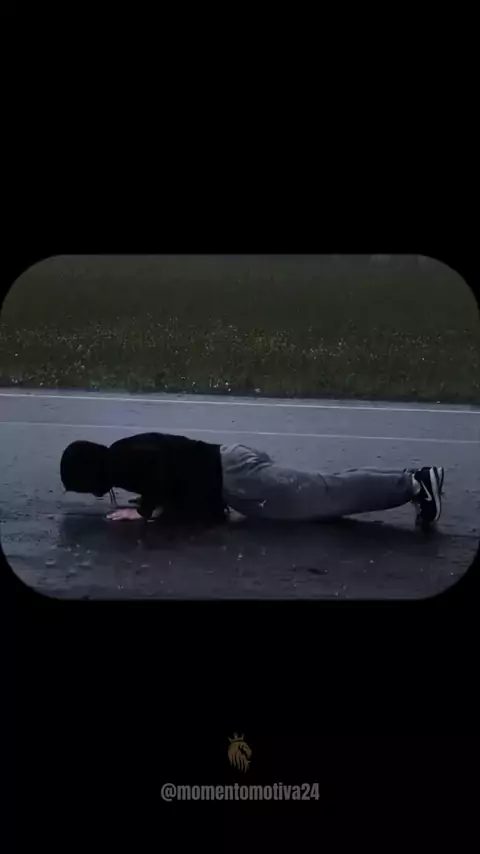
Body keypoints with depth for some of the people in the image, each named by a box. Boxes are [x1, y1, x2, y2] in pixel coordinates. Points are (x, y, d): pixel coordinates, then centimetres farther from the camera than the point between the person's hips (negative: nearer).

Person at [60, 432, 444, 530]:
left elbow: (161, 462, -29)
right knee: (325, 492, 9)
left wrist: (145, 510, -17)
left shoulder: (120, 459, -9)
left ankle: (414, 484, -7)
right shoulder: (127, 452, 19)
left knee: (325, 496, -8)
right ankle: (415, 479, 8)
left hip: (234, 480, -9)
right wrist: (161, 504, 15)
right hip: (230, 466, 9)